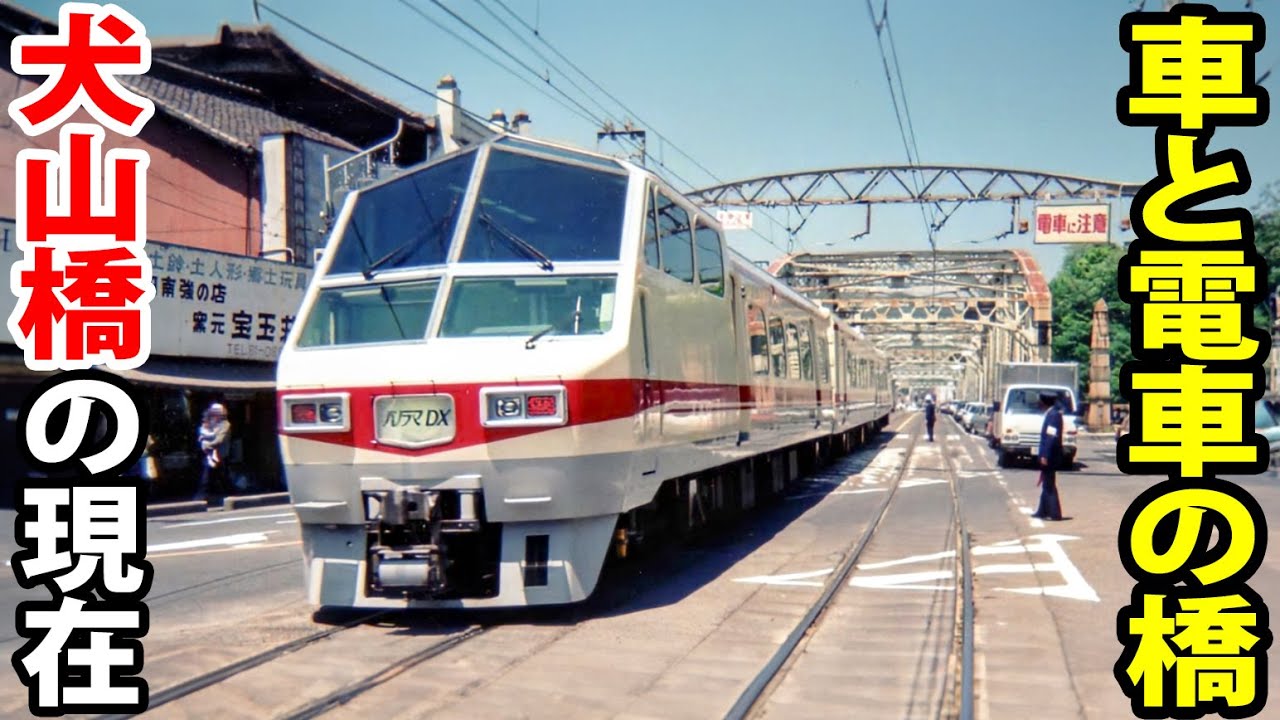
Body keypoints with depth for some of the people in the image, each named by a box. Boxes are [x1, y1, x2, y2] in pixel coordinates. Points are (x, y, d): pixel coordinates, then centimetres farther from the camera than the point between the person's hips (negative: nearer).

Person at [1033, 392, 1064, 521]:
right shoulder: (1051, 413, 12)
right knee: (1046, 484, 16)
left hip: (1049, 456, -10)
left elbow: (1051, 437, -24)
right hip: (1048, 456, 10)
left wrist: (1045, 456, -24)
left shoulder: (1053, 415, -18)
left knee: (1049, 485, -5)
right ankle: (1043, 511, 24)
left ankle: (1054, 513, -1)